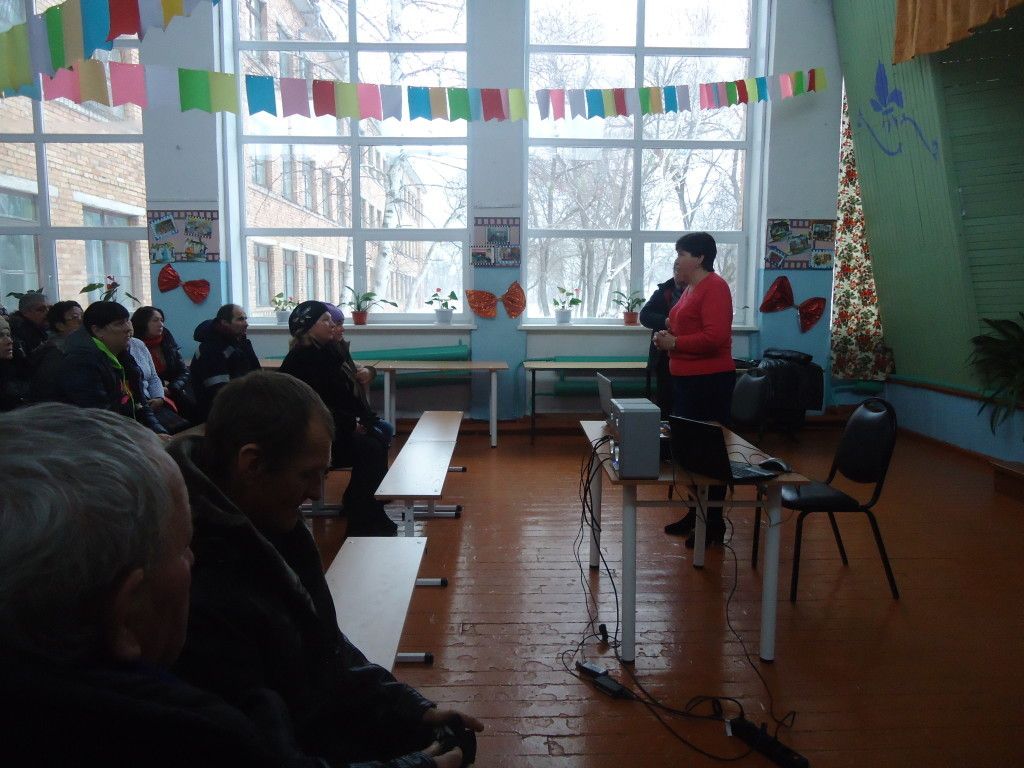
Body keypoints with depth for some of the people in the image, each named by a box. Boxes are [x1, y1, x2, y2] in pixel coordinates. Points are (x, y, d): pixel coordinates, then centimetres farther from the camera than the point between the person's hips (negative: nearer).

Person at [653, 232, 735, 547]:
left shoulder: (714, 287, -13)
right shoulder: (690, 288, 16)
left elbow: (716, 336, -24)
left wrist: (674, 342, -16)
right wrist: (668, 336, 7)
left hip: (709, 382, -10)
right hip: (686, 379, 10)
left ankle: (714, 523, 7)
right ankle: (695, 514, 25)